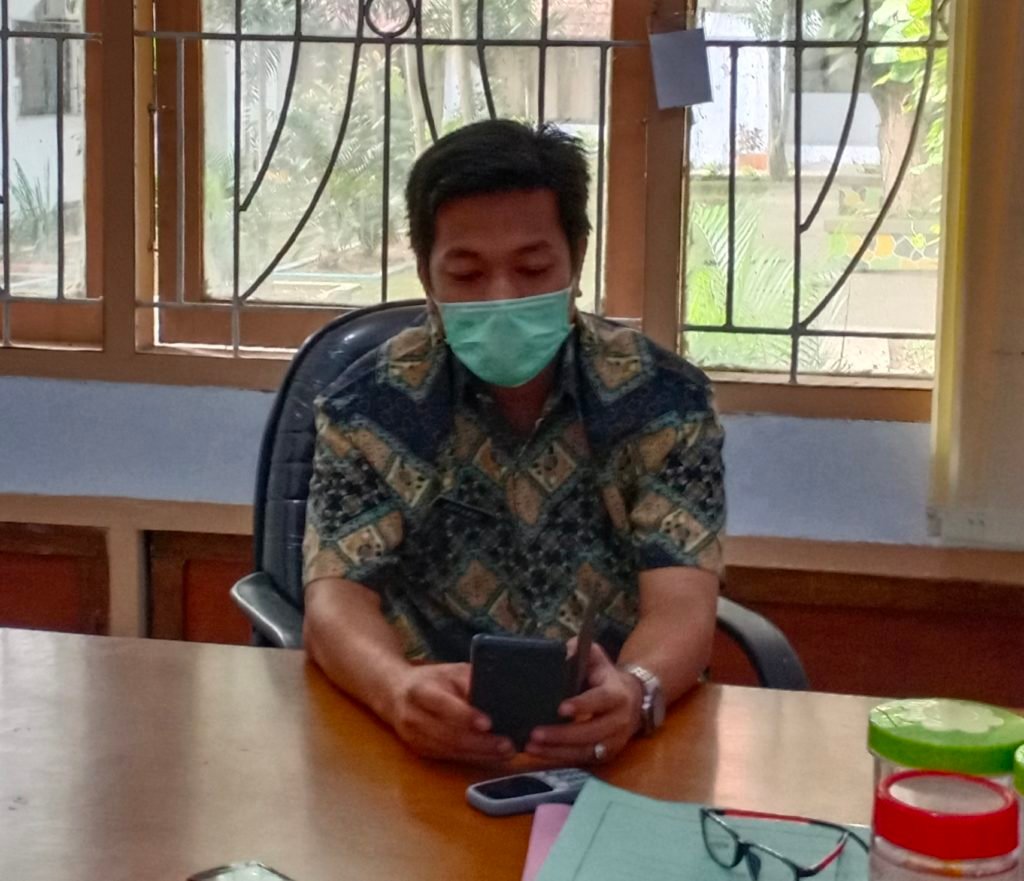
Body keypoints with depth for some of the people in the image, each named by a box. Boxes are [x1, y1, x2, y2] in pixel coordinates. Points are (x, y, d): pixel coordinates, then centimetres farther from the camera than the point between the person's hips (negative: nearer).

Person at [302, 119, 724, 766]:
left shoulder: (664, 401, -2)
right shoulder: (370, 407, -2)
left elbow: (680, 603, -12)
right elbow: (336, 599, -11)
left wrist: (634, 693, -35)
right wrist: (400, 690, -34)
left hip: (618, 744, 1)